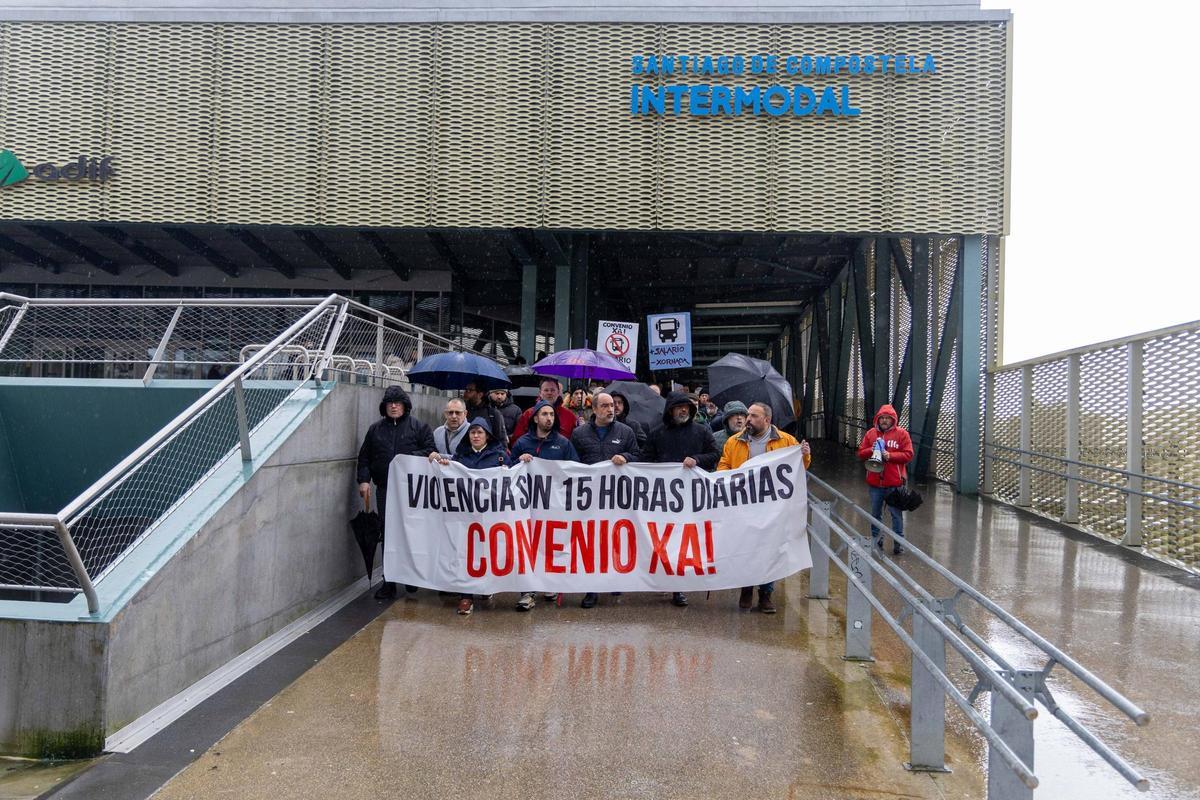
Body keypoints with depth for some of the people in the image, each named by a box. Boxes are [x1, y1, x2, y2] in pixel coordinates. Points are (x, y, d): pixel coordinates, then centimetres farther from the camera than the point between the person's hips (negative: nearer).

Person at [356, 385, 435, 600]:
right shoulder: (375, 429, 16)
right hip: (384, 489, 3)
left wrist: (411, 457, -15)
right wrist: (364, 480, 4)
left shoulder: (418, 427, 5)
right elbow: (364, 457, 16)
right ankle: (389, 582, 8)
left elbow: (431, 451, 0)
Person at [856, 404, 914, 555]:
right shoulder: (870, 433, 6)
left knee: (896, 513, 3)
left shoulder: (901, 433, -2)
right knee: (875, 513, 13)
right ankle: (875, 540, 24)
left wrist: (890, 455, -19)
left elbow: (908, 455, -7)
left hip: (894, 482, -3)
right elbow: (861, 453, 7)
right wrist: (871, 450, -13)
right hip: (874, 482, 3)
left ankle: (898, 542, 13)